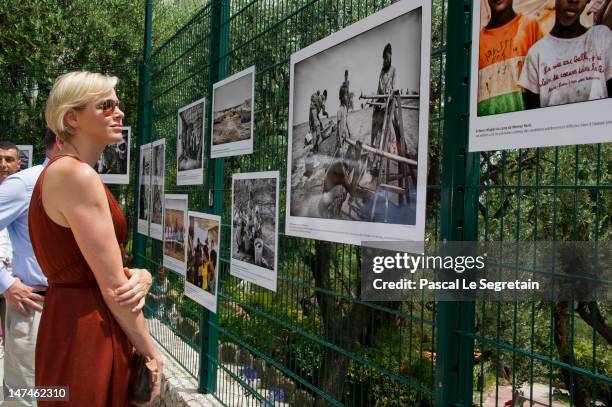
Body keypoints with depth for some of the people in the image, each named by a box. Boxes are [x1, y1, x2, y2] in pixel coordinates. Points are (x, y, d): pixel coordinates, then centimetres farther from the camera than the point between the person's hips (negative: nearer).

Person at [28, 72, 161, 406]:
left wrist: (140, 275, -1)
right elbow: (113, 287, -19)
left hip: (69, 319, 10)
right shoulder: (78, 175, -19)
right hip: (86, 332, -10)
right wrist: (151, 351, -9)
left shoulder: (58, 171, 12)